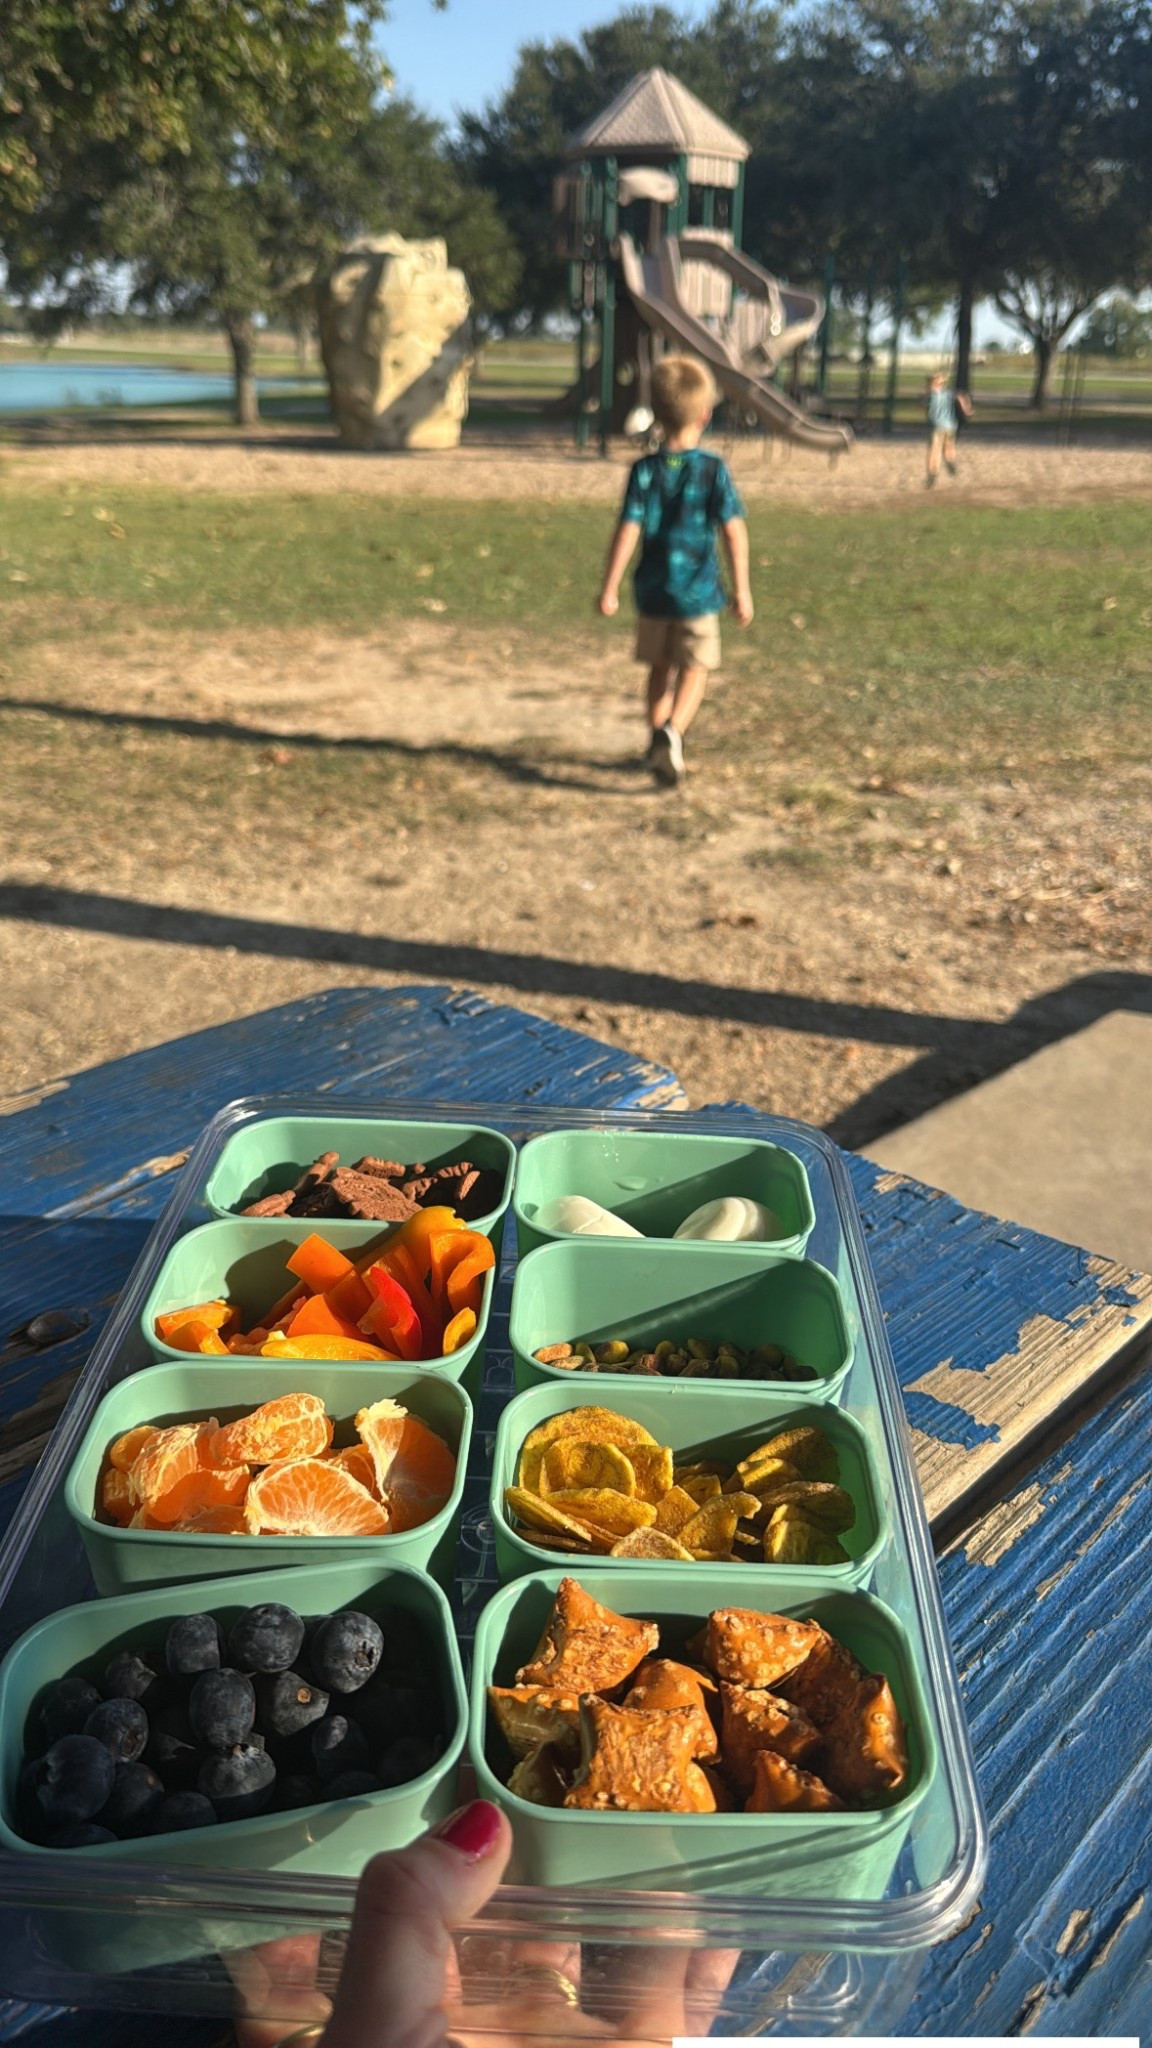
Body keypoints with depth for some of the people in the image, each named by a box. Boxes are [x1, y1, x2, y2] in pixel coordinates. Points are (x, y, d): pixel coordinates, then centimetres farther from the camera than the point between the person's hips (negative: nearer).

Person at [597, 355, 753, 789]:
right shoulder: (713, 469, -7)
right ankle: (672, 732, -19)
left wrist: (609, 589, -5)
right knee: (695, 670, 6)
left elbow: (628, 530, -10)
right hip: (698, 590, -2)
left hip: (653, 590, 2)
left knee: (660, 669, 18)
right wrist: (742, 590, -3)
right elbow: (734, 530, -10)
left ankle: (660, 742, 26)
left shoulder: (644, 470, -5)